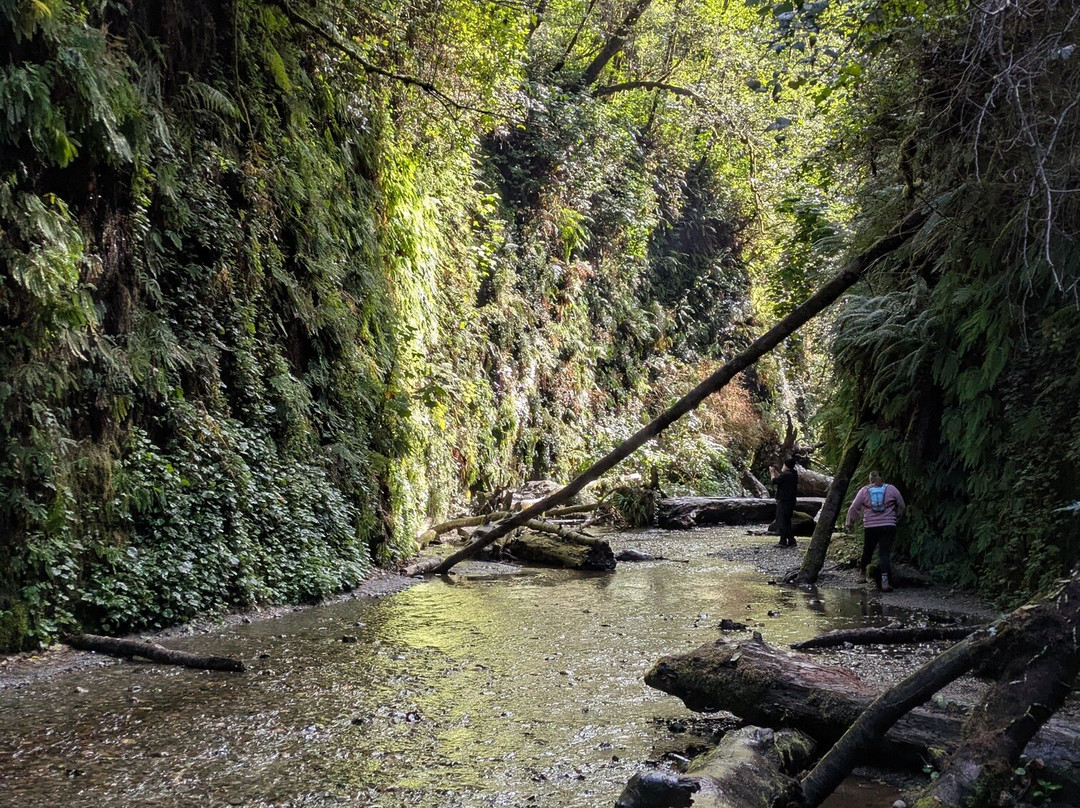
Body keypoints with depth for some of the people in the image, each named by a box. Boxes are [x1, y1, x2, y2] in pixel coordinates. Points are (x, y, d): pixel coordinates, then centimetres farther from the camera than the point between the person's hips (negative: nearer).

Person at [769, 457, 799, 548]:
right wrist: (776, 472, 24)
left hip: (783, 501, -9)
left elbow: (774, 481, -12)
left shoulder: (786, 474, -19)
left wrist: (772, 473, 4)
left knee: (781, 521, -4)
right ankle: (791, 541, 15)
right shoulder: (794, 474, 9)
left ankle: (783, 541, -4)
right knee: (787, 521, 16)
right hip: (791, 501, 9)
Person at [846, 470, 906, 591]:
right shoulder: (891, 489, 2)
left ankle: (862, 574, 31)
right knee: (884, 553, -4)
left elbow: (853, 508, 4)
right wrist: (896, 516, 29)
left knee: (867, 551, 17)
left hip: (870, 527, 1)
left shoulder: (864, 490, 2)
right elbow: (902, 506, 11)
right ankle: (885, 581, -17)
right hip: (888, 527, -1)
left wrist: (850, 522, 17)